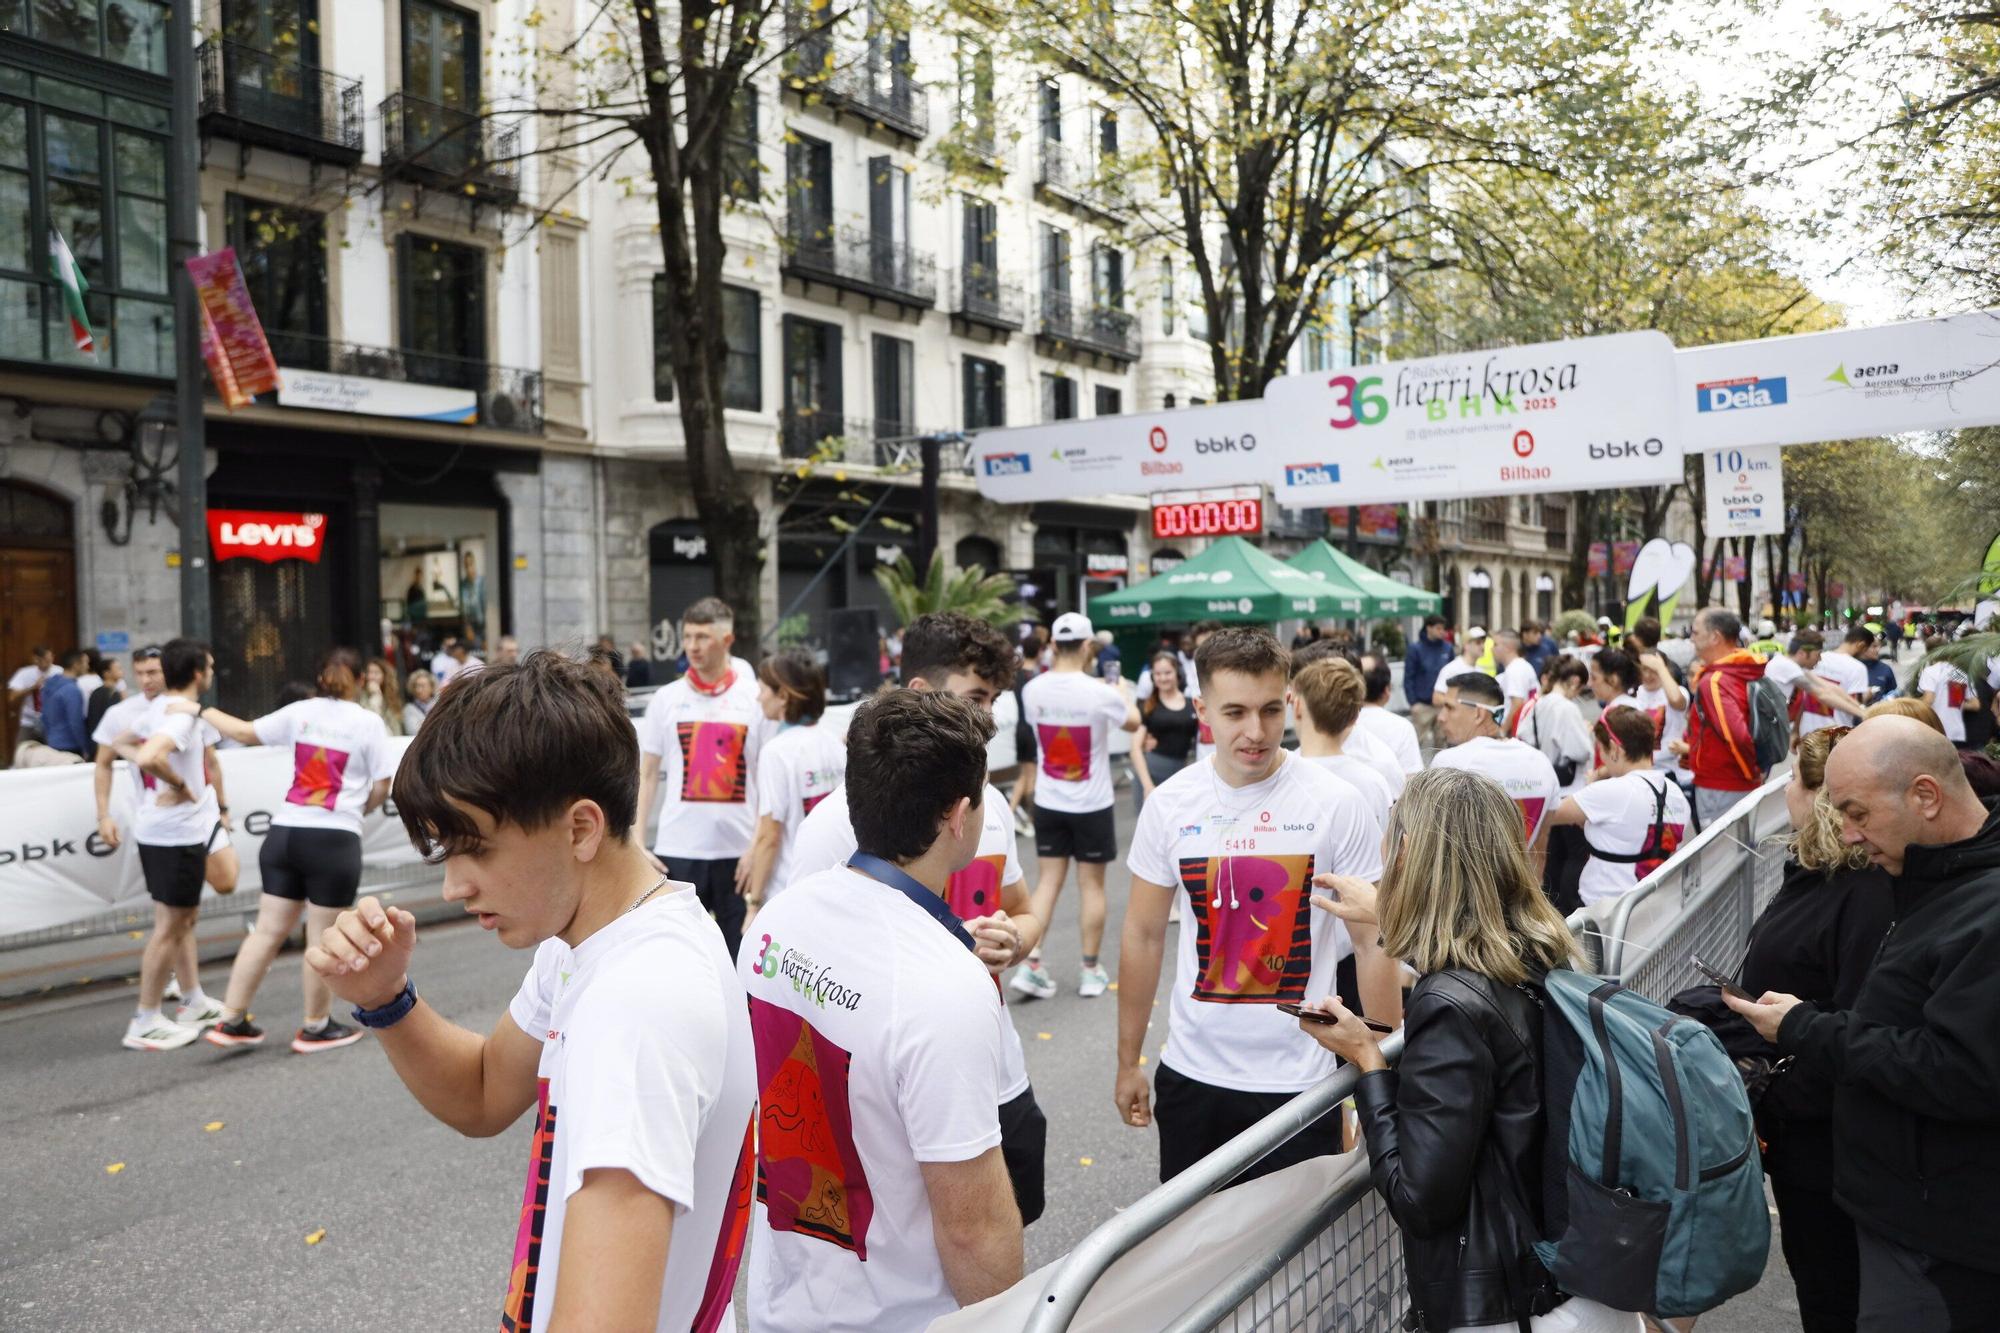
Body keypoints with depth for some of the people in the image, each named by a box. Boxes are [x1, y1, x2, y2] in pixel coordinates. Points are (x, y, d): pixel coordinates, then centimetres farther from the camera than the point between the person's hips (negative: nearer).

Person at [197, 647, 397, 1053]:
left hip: (285, 832, 5)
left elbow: (245, 733, 10)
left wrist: (202, 711, 26)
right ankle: (316, 1028, 17)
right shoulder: (368, 722, -4)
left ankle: (231, 1020, 19)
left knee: (268, 930, 13)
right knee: (323, 937, 6)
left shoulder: (299, 713, 5)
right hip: (335, 840, -5)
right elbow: (382, 787, -3)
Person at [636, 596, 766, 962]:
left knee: (741, 956, 9)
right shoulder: (666, 699, 5)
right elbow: (647, 775, 8)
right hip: (678, 850, 1)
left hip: (739, 850, -1)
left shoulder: (755, 698, 1)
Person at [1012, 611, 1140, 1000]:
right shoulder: (1100, 693, -17)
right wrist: (1122, 691, 23)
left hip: (1048, 802, 3)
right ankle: (1090, 971, 17)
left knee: (1049, 880, 10)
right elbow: (1133, 723, 5)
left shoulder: (1032, 690, -7)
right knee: (1091, 885, 8)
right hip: (1092, 804, -3)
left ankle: (1032, 964, 2)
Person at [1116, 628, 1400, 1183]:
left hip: (1298, 1080, -2)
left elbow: (1374, 944, -7)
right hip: (1191, 1073, 3)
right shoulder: (1169, 804, -4)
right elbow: (1144, 936, 5)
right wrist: (1128, 1062, 8)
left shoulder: (1337, 804, -12)